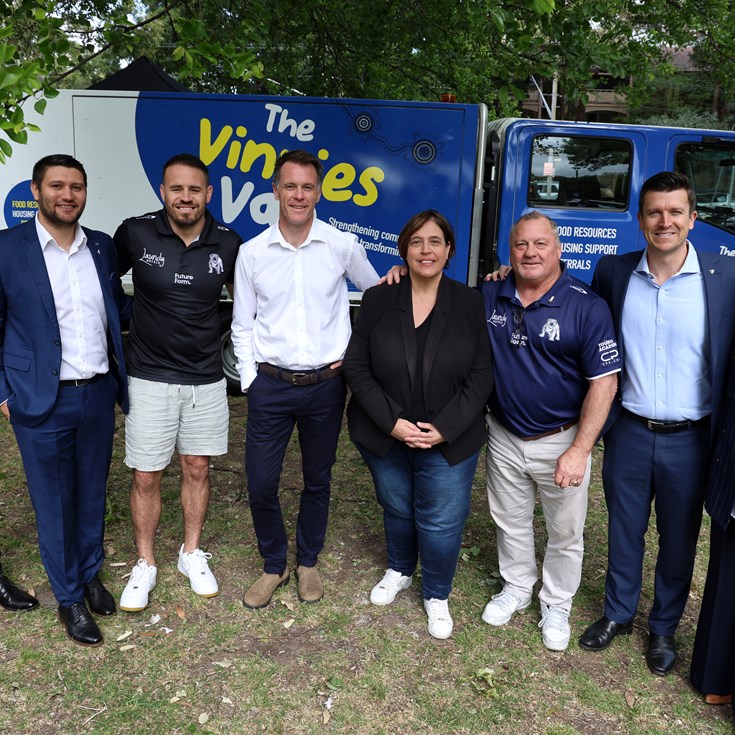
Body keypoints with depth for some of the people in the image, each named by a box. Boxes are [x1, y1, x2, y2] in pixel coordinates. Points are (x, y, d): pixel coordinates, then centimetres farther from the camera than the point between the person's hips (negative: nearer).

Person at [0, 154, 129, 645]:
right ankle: (69, 597, 29)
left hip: (99, 394, 4)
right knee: (54, 503, 10)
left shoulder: (103, 247, 5)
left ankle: (90, 573, 40)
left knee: (93, 493, 17)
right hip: (42, 402, -3)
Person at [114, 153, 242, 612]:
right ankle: (146, 565, 27)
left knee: (197, 469, 14)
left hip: (206, 378, 2)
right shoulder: (135, 234, -9)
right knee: (146, 476, 6)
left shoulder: (228, 243, -4)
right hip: (151, 379, -1)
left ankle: (192, 554, 34)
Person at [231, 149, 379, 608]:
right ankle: (274, 565, 28)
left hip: (325, 384, 0)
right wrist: (250, 377, -1)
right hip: (270, 384, 1)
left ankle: (308, 562, 35)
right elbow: (243, 326, 6)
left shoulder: (343, 246, -4)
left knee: (318, 480, 13)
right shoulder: (252, 252, -1)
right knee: (261, 483, 3)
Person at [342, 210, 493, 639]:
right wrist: (393, 423, -16)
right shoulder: (378, 300, -5)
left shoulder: (470, 305, -6)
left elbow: (481, 377, -7)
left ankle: (437, 595, 32)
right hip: (385, 436, 1)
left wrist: (444, 429, -16)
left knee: (442, 522, 5)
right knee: (397, 510, 20)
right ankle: (400, 571, 48)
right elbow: (357, 367, -6)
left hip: (449, 441, -1)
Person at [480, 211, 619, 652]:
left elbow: (604, 381, -16)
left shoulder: (586, 307, -16)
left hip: (561, 441, -3)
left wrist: (579, 450, -20)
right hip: (505, 437, 3)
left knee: (566, 533, 14)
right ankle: (517, 587, 46)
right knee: (510, 522, 21)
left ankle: (557, 605, 37)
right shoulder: (490, 296, -4)